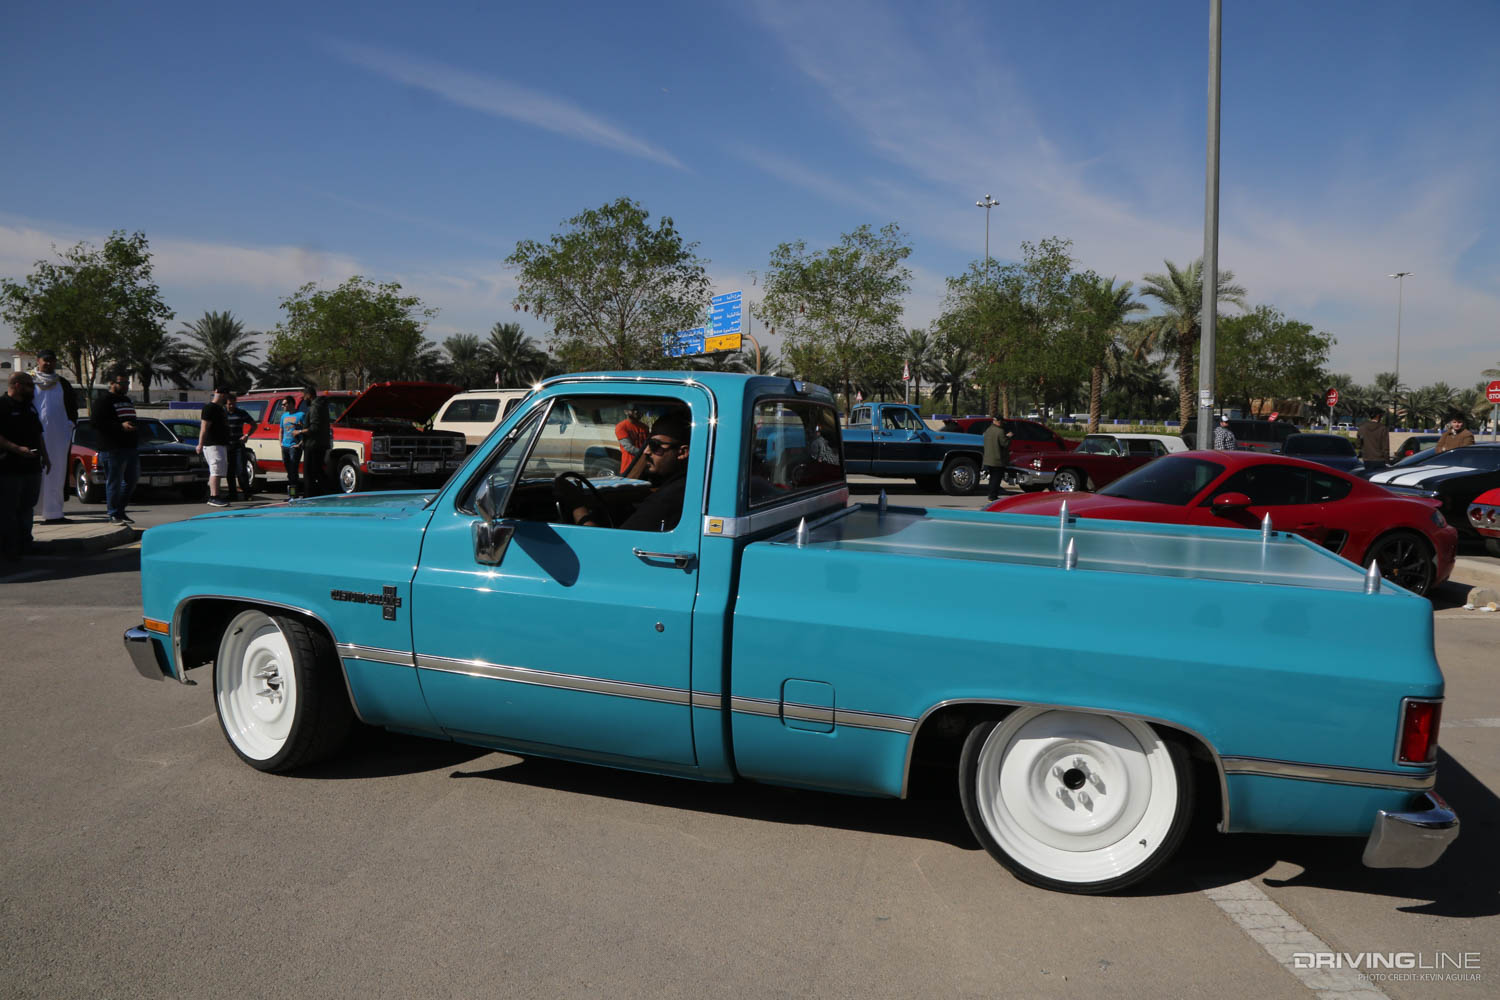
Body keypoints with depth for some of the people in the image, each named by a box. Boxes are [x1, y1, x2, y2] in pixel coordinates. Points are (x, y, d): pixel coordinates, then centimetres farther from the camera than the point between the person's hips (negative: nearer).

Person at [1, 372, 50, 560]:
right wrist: (17, 449, -27)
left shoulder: (30, 407, 18)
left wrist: (45, 457, 22)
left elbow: (39, 433, 26)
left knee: (26, 508, 14)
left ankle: (24, 546, 22)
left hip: (32, 467, 8)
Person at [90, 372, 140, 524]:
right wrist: (121, 426, -23)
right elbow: (96, 422, -16)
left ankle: (119, 510, 24)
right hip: (113, 449, -8)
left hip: (130, 448, 8)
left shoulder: (127, 401, 22)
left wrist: (136, 429, 17)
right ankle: (113, 514, 4)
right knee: (114, 482, -3)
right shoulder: (102, 402, -4)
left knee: (131, 480, 11)